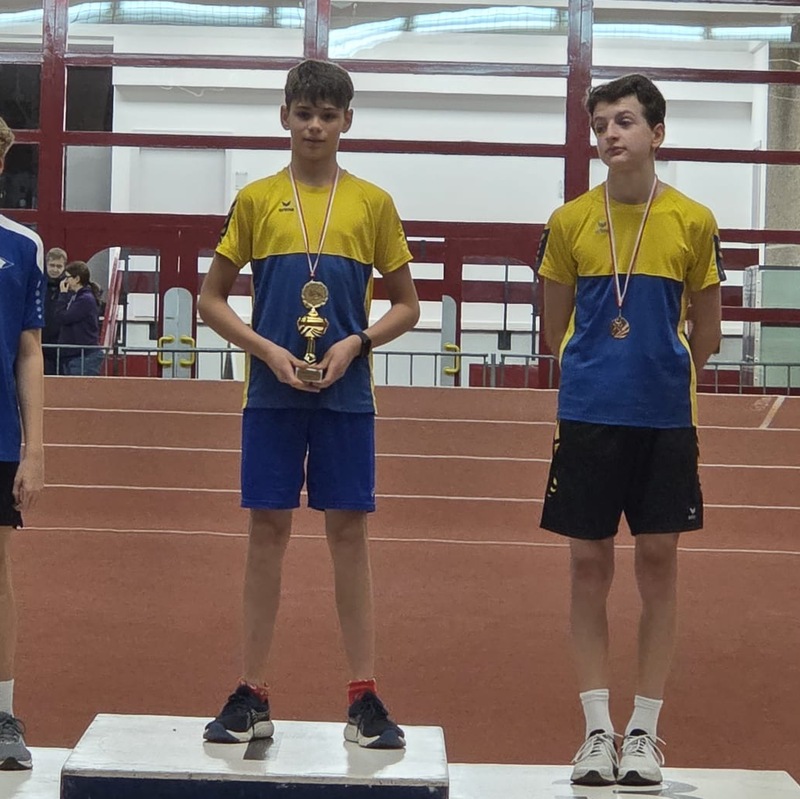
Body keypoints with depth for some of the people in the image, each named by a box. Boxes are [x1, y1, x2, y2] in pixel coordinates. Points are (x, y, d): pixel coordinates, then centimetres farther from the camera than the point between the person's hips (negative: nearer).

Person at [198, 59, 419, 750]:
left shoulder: (373, 202, 5)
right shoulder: (255, 199, 5)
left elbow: (406, 305, 9)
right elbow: (212, 297, 7)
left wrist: (355, 343, -9)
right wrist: (268, 350, -8)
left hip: (346, 394, 0)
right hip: (271, 393, 0)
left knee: (349, 532, 2)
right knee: (268, 531, 3)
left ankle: (364, 699, 8)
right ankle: (253, 697, 10)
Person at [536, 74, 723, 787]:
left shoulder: (693, 221, 0)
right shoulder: (571, 221, 2)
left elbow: (705, 334, 9)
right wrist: (602, 370, 11)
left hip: (664, 420, 0)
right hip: (587, 415, 1)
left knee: (658, 561, 3)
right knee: (590, 565, 3)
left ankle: (644, 732, 13)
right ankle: (598, 730, 12)